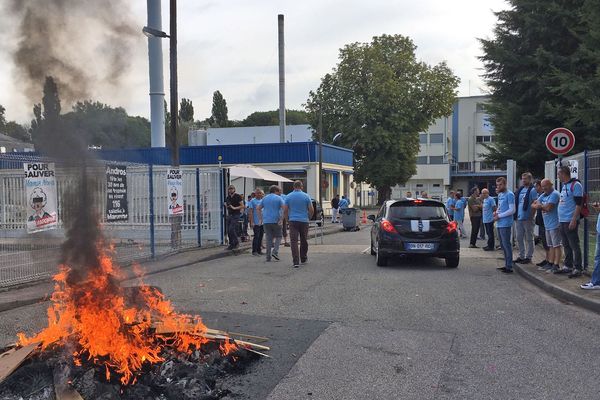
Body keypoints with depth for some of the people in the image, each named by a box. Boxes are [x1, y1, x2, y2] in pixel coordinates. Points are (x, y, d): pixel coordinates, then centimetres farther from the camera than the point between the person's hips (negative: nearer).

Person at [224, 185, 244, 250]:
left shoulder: (238, 196, -5)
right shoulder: (227, 198, 13)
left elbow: (242, 206, -9)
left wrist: (234, 208, -19)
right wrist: (226, 206, 2)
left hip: (236, 215, -7)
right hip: (229, 215, 7)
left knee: (231, 229, -17)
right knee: (229, 231, 4)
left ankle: (236, 242, -1)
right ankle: (231, 244, 13)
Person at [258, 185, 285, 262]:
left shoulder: (265, 198, 12)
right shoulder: (279, 198, -2)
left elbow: (259, 209, 14)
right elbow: (284, 209, -13)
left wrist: (262, 218, 13)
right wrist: (281, 219, -11)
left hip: (266, 221, 4)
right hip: (276, 221, -4)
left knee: (269, 239, 6)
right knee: (278, 237, 11)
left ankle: (268, 257, 5)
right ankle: (275, 252, -8)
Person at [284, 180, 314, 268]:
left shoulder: (288, 197, 1)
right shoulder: (306, 196, -1)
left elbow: (285, 210, 0)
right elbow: (311, 209, -2)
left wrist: (288, 219, 15)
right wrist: (309, 218, 15)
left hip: (293, 221, 0)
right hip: (304, 221, 0)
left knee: (294, 241, -3)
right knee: (304, 241, 15)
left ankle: (296, 262, -11)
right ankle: (303, 259, 27)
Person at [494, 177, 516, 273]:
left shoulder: (509, 194, -10)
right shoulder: (500, 194, 17)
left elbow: (512, 210, -15)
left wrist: (499, 216, -13)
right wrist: (496, 212, 6)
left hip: (505, 224, -9)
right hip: (499, 224, 9)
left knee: (506, 244, -7)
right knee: (502, 244, 13)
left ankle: (509, 267, -4)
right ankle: (506, 264, 21)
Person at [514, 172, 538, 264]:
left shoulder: (532, 190, -7)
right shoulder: (520, 190, 13)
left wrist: (531, 216, -16)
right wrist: (516, 215, 10)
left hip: (527, 218, -7)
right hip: (519, 218, 7)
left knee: (529, 239, 2)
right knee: (519, 238, 11)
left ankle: (528, 257, 8)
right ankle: (521, 256, 20)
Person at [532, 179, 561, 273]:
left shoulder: (554, 194, -12)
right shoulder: (543, 195, 16)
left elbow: (548, 207, -22)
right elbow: (533, 205, 14)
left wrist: (539, 205, -2)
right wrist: (543, 207, -6)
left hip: (554, 225, -9)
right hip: (547, 225, 9)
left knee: (556, 245, -6)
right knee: (550, 246, 14)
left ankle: (556, 265, -6)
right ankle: (550, 263, 20)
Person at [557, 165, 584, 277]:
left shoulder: (575, 185, -11)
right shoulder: (564, 186, 16)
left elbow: (578, 204, -16)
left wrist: (574, 220, -21)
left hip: (570, 221, -9)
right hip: (562, 221, 9)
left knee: (574, 246, -4)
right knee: (566, 245, 14)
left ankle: (578, 268, 0)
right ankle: (568, 266, 22)